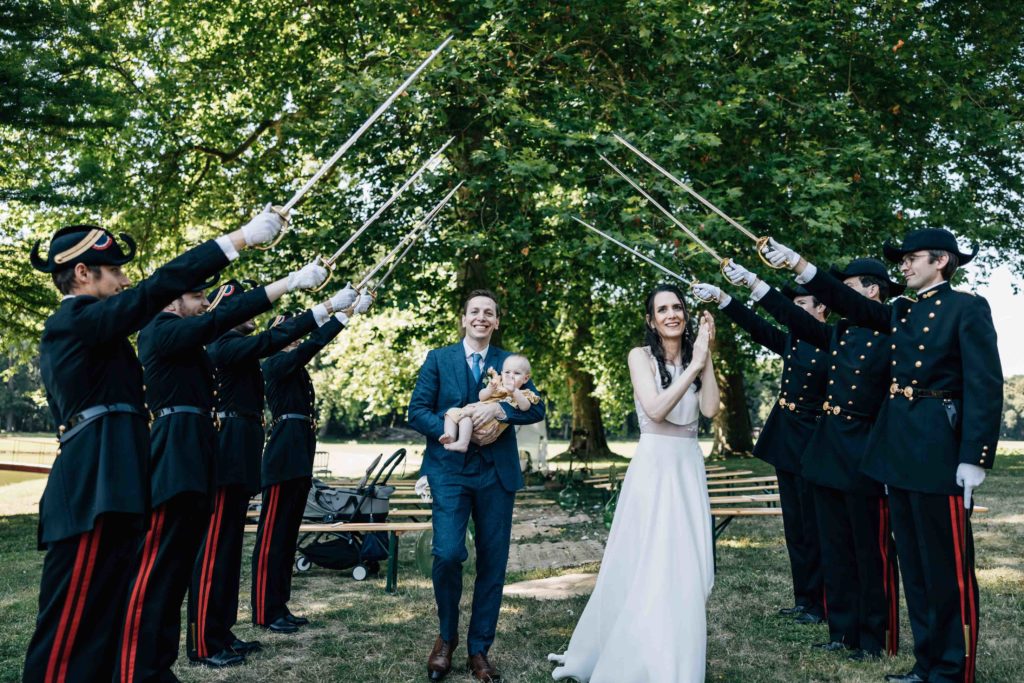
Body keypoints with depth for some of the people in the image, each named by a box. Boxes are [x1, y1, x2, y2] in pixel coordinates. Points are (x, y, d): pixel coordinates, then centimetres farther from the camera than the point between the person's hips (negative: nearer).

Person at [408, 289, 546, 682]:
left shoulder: (509, 362, 10)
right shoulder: (438, 359, 6)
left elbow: (537, 408, -2)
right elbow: (417, 412, -1)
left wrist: (500, 409, -20)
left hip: (496, 472, 2)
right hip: (449, 469, -2)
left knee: (493, 563, 5)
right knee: (447, 553, -13)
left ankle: (479, 650, 22)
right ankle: (447, 635, 15)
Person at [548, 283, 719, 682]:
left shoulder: (694, 356, 9)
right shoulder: (641, 356, -4)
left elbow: (709, 409, -6)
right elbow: (656, 410, -19)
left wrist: (707, 356, -9)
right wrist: (694, 364, -18)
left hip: (690, 468, 5)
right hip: (654, 468, -5)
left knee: (686, 567, 10)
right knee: (649, 567, -3)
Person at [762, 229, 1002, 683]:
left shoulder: (967, 309, -5)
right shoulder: (900, 312, 16)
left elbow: (985, 387, -11)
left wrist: (975, 458, -17)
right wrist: (800, 266, 2)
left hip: (937, 449, -7)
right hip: (897, 446, 8)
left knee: (948, 565, 1)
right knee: (914, 562, 13)